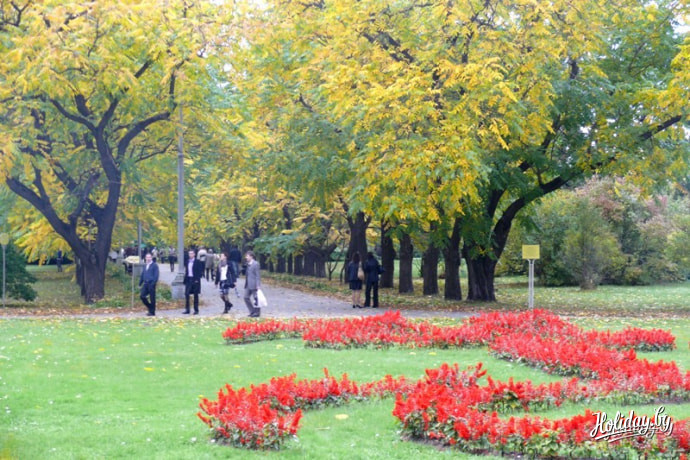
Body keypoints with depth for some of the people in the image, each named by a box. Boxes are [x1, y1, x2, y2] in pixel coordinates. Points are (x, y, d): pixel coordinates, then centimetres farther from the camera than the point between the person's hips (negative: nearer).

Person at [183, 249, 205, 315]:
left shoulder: (198, 262, -4)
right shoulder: (187, 262, 12)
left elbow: (200, 271, -7)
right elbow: (186, 271, 15)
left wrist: (197, 279, -15)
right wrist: (185, 279, 8)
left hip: (195, 280, -4)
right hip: (188, 279, 4)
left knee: (195, 295, 2)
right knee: (186, 294, -3)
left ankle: (196, 310, 7)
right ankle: (187, 310, 1)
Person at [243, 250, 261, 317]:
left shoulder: (255, 264, -12)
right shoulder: (248, 264, 12)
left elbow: (258, 275, -14)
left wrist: (258, 285, -17)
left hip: (254, 285, -9)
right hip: (248, 285, 9)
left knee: (255, 298, 1)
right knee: (246, 297, 7)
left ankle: (257, 313, 10)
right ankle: (252, 312, 17)